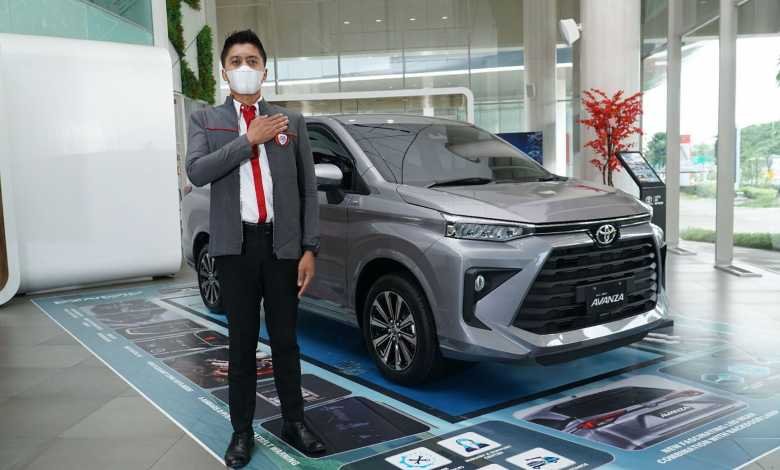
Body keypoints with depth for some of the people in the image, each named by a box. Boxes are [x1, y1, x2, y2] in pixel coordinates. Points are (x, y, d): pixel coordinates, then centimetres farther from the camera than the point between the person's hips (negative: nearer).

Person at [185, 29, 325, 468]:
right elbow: (197, 172, -12)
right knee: (242, 342, 9)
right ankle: (243, 430, 22)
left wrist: (310, 248, -2)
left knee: (286, 340, 10)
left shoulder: (292, 121, 7)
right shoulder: (205, 120, 6)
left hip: (282, 243, 1)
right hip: (236, 245, 0)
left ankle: (294, 422, 26)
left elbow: (309, 189, 4)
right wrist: (250, 139, -14)